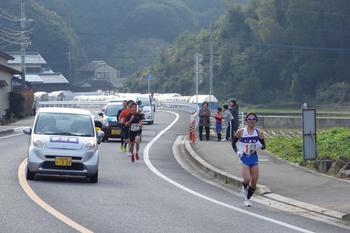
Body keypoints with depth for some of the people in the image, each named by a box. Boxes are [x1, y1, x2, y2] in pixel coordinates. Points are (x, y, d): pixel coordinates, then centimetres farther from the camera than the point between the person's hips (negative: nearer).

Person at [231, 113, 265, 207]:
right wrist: (237, 151, -9)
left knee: (254, 182, 2)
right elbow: (233, 143, 7)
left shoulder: (259, 133, 1)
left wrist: (260, 145, -14)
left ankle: (247, 198, 23)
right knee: (247, 179, -21)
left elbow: (264, 146, 8)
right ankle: (244, 188, 14)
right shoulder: (241, 132, -4)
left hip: (254, 158, 3)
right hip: (244, 158, -3)